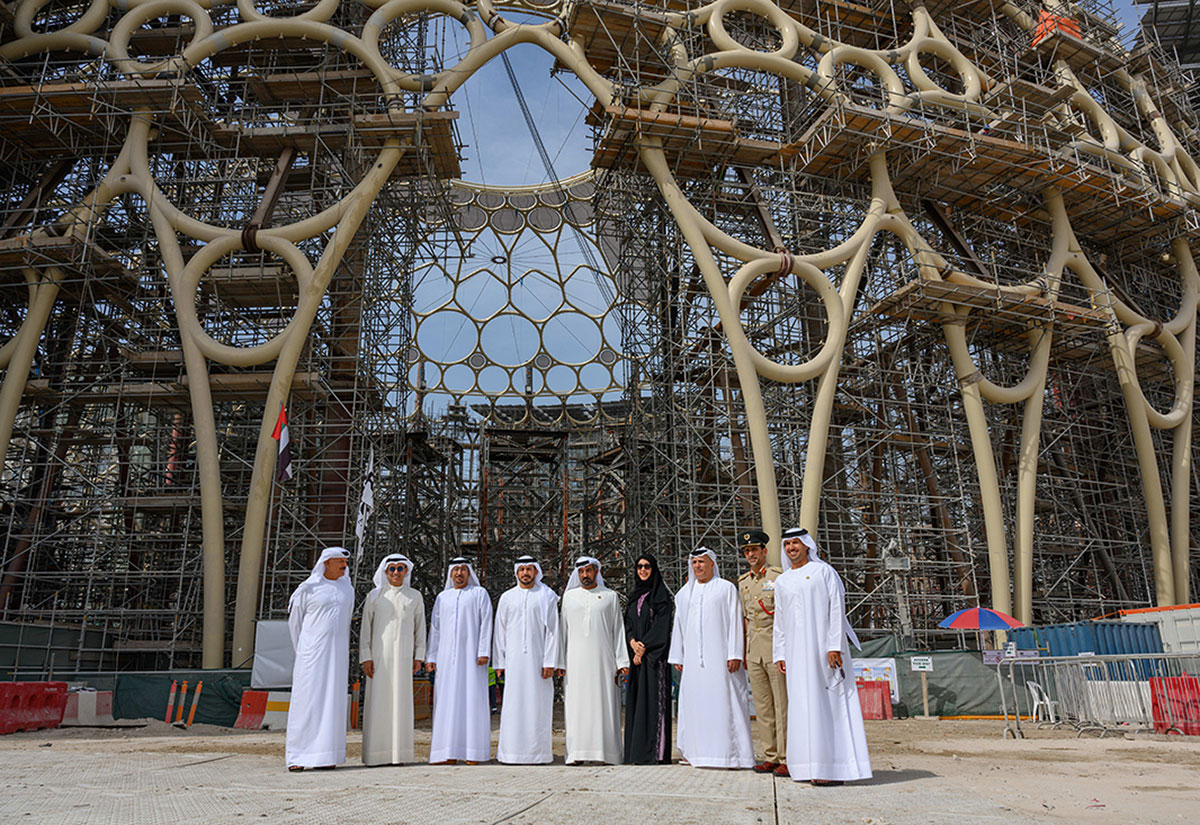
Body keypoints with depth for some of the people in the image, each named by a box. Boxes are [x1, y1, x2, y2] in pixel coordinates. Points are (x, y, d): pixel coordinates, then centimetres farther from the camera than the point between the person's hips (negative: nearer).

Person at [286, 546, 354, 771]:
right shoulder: (308, 588, -3)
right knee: (306, 699, -6)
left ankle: (324, 755, 8)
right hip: (312, 651, -4)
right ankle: (297, 757, 1)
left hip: (337, 653, 4)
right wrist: (302, 652, 9)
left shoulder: (347, 589, 11)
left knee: (332, 701, 2)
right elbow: (294, 622, 6)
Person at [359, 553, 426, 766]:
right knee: (378, 699, -3)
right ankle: (375, 753, 3)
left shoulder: (414, 596, 10)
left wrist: (419, 657, 4)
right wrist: (365, 657, -3)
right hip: (379, 653, -1)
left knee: (401, 700, 0)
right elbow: (365, 627, 5)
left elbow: (420, 628, 11)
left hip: (404, 653, 1)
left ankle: (398, 753, 6)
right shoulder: (374, 596, 7)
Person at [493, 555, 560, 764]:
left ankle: (538, 752, 7)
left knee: (538, 704, 0)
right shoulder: (507, 598, 10)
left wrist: (549, 662, -7)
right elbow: (500, 632, 10)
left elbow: (552, 631, 0)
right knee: (513, 704, 1)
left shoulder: (546, 597, 4)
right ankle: (512, 752, 8)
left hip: (537, 658, -1)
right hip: (514, 659, 2)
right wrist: (499, 663, 4)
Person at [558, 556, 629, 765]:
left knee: (604, 704, -3)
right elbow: (563, 630, 11)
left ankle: (606, 751, 3)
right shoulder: (569, 596, 12)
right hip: (576, 659, 1)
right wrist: (561, 662, 4)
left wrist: (621, 661, -1)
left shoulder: (610, 596, 8)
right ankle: (577, 752, 5)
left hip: (602, 659, -1)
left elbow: (618, 630, 7)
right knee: (577, 704, 0)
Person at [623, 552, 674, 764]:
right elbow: (628, 624, 12)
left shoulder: (662, 596, -3)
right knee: (635, 700, 5)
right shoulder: (634, 597, 16)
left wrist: (643, 647, -14)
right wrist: (633, 642, -7)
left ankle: (654, 752, -8)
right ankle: (636, 752, 9)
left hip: (654, 656, -6)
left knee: (653, 699, -9)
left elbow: (661, 625, -11)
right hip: (636, 655, 6)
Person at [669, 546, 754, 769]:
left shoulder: (726, 588, 3)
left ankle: (728, 752, 0)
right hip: (693, 657, 4)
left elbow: (735, 622, -2)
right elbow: (679, 625, 17)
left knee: (723, 700, -6)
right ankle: (698, 752, 10)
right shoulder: (684, 593, 15)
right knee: (695, 701, 3)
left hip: (718, 656, -4)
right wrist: (677, 657, 12)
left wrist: (735, 654, -9)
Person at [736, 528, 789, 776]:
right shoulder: (743, 582, 15)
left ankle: (787, 758, 3)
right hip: (754, 650, 6)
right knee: (762, 706, 9)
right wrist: (743, 652, 16)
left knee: (783, 704, -4)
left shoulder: (779, 576, -4)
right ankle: (770, 757, 16)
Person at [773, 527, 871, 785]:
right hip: (797, 652, 6)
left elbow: (837, 609, -6)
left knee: (828, 703, -7)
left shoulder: (824, 571, 1)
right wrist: (780, 654, 11)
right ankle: (812, 766, 10)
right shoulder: (782, 582, 16)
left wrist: (834, 646, -15)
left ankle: (835, 767, -6)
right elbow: (779, 621, 18)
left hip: (822, 646, -5)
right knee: (802, 704, 4)